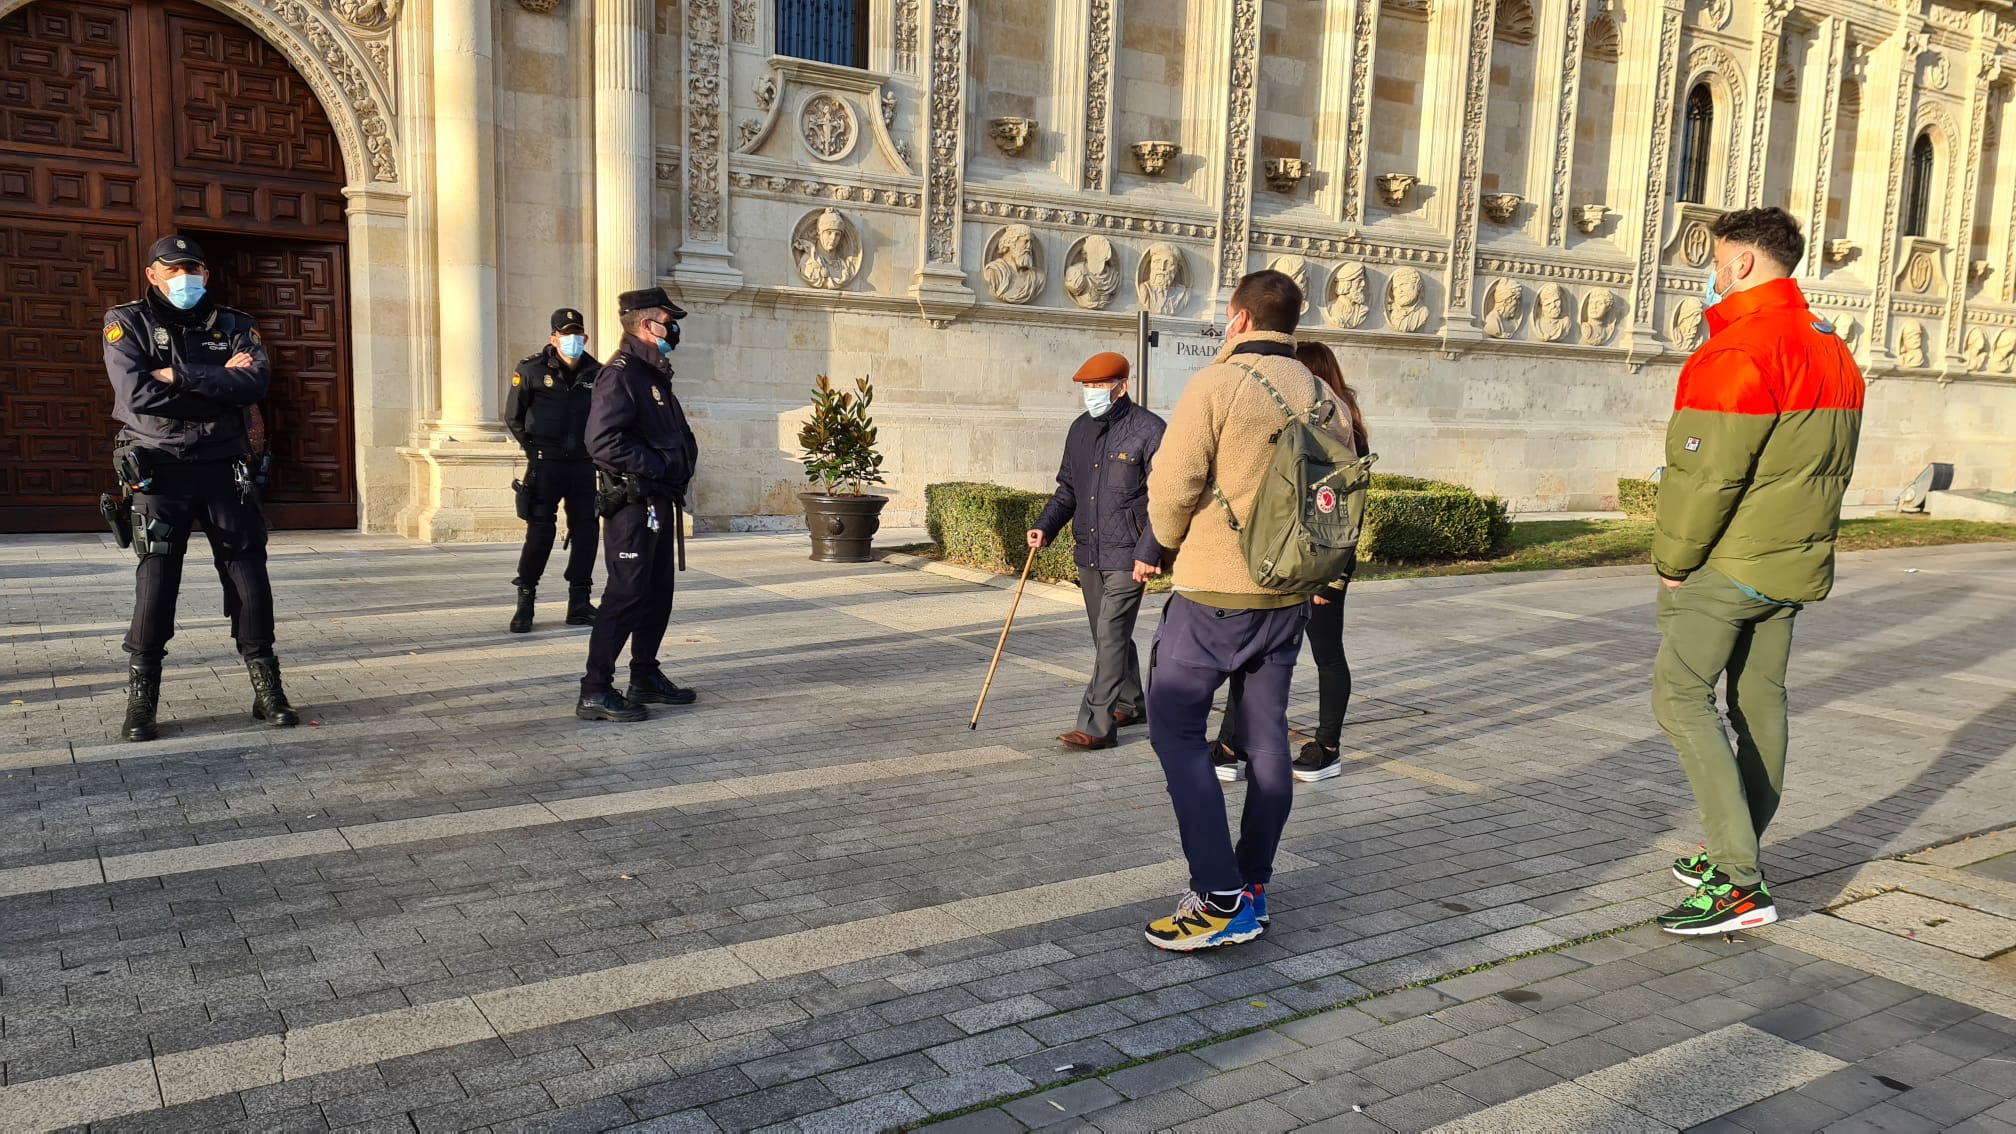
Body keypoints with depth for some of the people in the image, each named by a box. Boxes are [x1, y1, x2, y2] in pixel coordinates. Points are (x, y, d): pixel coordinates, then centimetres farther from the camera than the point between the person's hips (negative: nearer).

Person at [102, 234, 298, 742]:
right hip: (159, 468, -2)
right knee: (156, 580, -4)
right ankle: (141, 699, 4)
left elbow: (256, 382, -12)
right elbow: (137, 392, -14)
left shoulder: (233, 325, 8)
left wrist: (180, 375, -17)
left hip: (225, 466, 2)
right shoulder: (127, 322, 2)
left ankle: (267, 690, 10)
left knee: (249, 575, 2)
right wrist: (218, 384, -11)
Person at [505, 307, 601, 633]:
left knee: (585, 532, 4)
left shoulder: (595, 372, 3)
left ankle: (579, 605, 14)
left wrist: (592, 449, 9)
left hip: (582, 464, 3)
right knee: (540, 532, -4)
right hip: (546, 464, -3)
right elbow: (513, 417, 4)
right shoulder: (531, 370, -5)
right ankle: (525, 603, 8)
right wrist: (535, 448, 6)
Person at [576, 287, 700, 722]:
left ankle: (645, 677, 26)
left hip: (660, 503, 10)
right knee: (626, 595, -9)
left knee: (658, 593, 15)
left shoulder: (654, 376, 17)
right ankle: (595, 693, -5)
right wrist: (659, 466, -19)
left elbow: (677, 436, 26)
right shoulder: (621, 374, -14)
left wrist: (683, 466, 5)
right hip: (633, 503, -10)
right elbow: (603, 442, -25)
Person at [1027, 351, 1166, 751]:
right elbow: (1067, 489, 19)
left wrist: (1149, 551, -17)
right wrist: (1045, 526, 4)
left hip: (1127, 554, -7)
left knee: (1110, 635, -10)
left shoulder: (1148, 429, -11)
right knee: (1108, 635, 17)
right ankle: (1128, 704, 34)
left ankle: (1097, 726, -9)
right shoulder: (1080, 429, 11)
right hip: (1088, 552, 7)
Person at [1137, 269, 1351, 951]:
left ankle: (1219, 902, -5)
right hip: (1290, 594, 7)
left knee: (1175, 729, 0)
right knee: (1267, 735, 13)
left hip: (1215, 592, -6)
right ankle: (1253, 889, 20)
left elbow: (1171, 485, -15)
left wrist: (1173, 543, 4)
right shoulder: (1323, 398, 7)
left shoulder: (1216, 385, -12)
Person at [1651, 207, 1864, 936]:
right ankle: (1737, 856, 27)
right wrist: (1805, 547, 18)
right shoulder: (1834, 352, 14)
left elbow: (1707, 471, -22)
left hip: (1724, 564, -10)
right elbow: (1836, 466, 18)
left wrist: (1671, 561, -12)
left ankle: (1738, 883, -11)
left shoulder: (1741, 350, -18)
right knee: (1760, 701, 15)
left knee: (1681, 697, -7)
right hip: (1794, 566, 10)